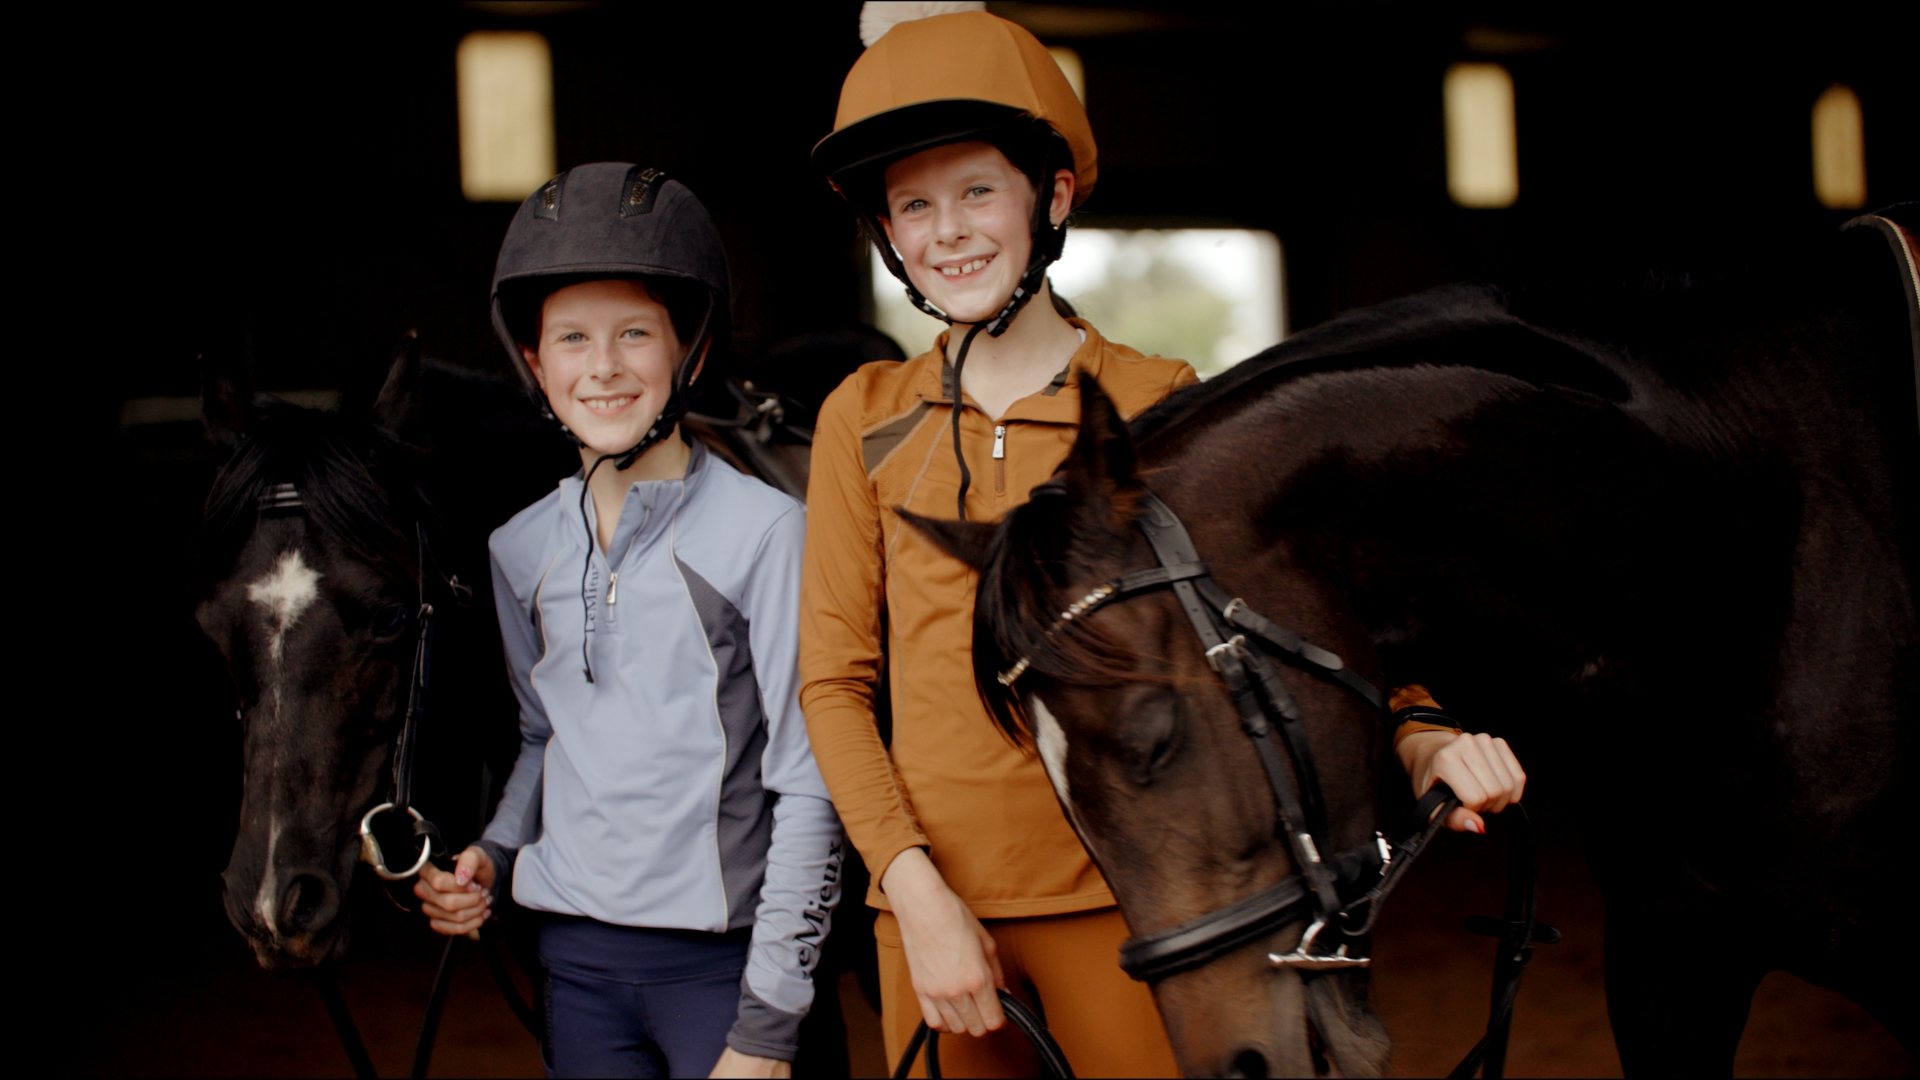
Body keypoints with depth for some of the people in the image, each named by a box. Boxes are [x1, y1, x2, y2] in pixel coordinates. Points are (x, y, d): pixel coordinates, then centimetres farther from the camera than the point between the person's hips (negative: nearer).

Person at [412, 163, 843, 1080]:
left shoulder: (764, 532, -10)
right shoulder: (523, 550, 6)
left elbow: (806, 788, -11)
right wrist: (494, 855, 2)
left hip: (718, 959, -4)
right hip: (573, 955, 5)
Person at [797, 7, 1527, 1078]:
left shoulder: (1159, 408, 1)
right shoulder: (866, 422, 5)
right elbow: (834, 680, 3)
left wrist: (1420, 740, -23)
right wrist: (917, 890, -9)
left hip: (1121, 898, -1)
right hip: (935, 901, 2)